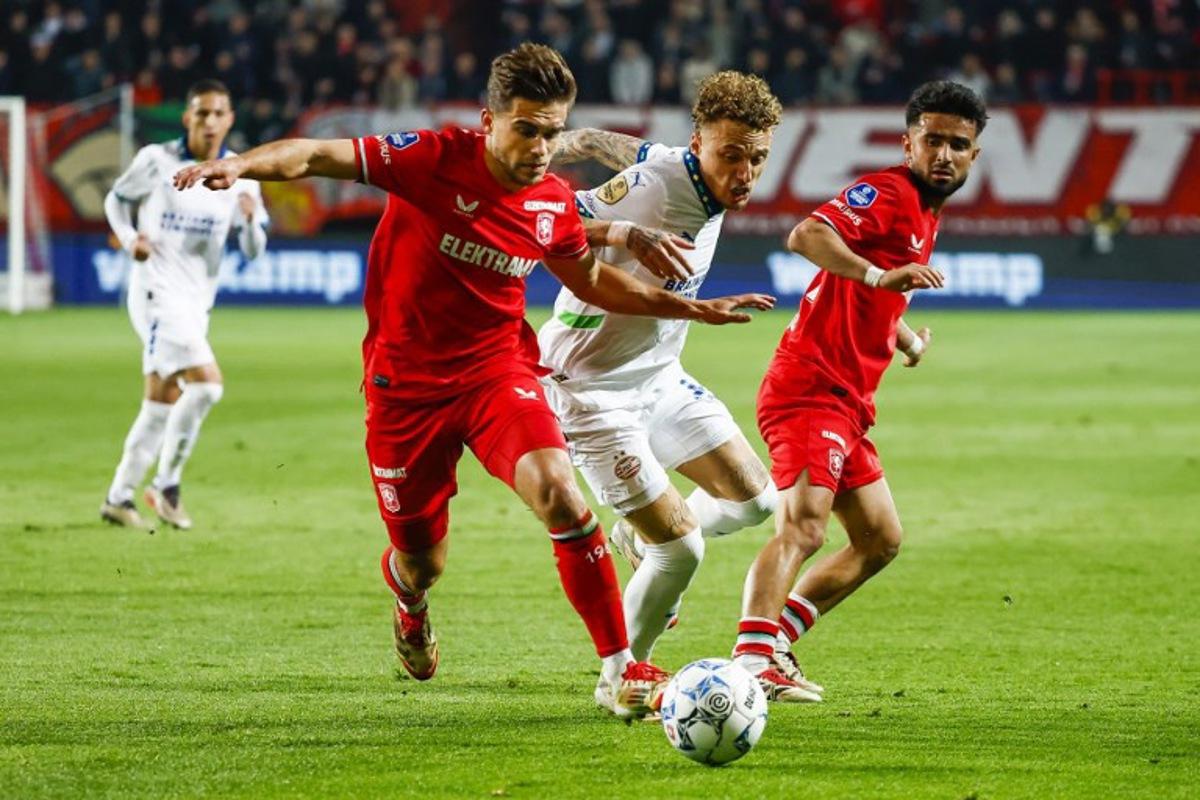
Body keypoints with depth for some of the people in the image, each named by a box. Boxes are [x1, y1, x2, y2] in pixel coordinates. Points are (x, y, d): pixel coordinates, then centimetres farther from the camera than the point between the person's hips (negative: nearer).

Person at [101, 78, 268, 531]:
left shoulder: (239, 175, 3)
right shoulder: (157, 161, -6)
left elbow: (252, 250, 5)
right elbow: (117, 199, 9)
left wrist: (250, 218, -17)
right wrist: (129, 239, -10)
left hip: (197, 302, 6)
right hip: (159, 293, -6)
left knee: (162, 402, 11)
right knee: (206, 383, -21)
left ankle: (119, 498, 22)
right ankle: (167, 485, -9)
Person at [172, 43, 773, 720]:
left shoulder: (553, 204, -3)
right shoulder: (436, 160, -17)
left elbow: (590, 279, 17)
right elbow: (318, 156, -20)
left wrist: (690, 307, 15)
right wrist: (241, 165, -38)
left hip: (496, 369, 2)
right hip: (406, 382, -2)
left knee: (559, 493, -25)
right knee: (422, 562, 8)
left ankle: (620, 669, -19)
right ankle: (411, 605, 50)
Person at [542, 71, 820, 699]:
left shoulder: (703, 182, -4)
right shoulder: (654, 185, -27)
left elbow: (592, 142, 8)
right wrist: (628, 235, -46)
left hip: (658, 376, 9)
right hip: (592, 387, -9)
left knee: (753, 497, 14)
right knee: (682, 550, -10)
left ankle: (640, 539, 39)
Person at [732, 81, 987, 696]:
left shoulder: (925, 215, 19)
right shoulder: (889, 193, -11)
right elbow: (806, 236, -30)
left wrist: (906, 338, 26)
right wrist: (879, 275, -42)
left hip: (847, 402, 10)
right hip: (810, 387, -10)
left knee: (880, 540, 17)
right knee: (803, 528, -26)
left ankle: (771, 644, 17)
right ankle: (750, 660, -39)